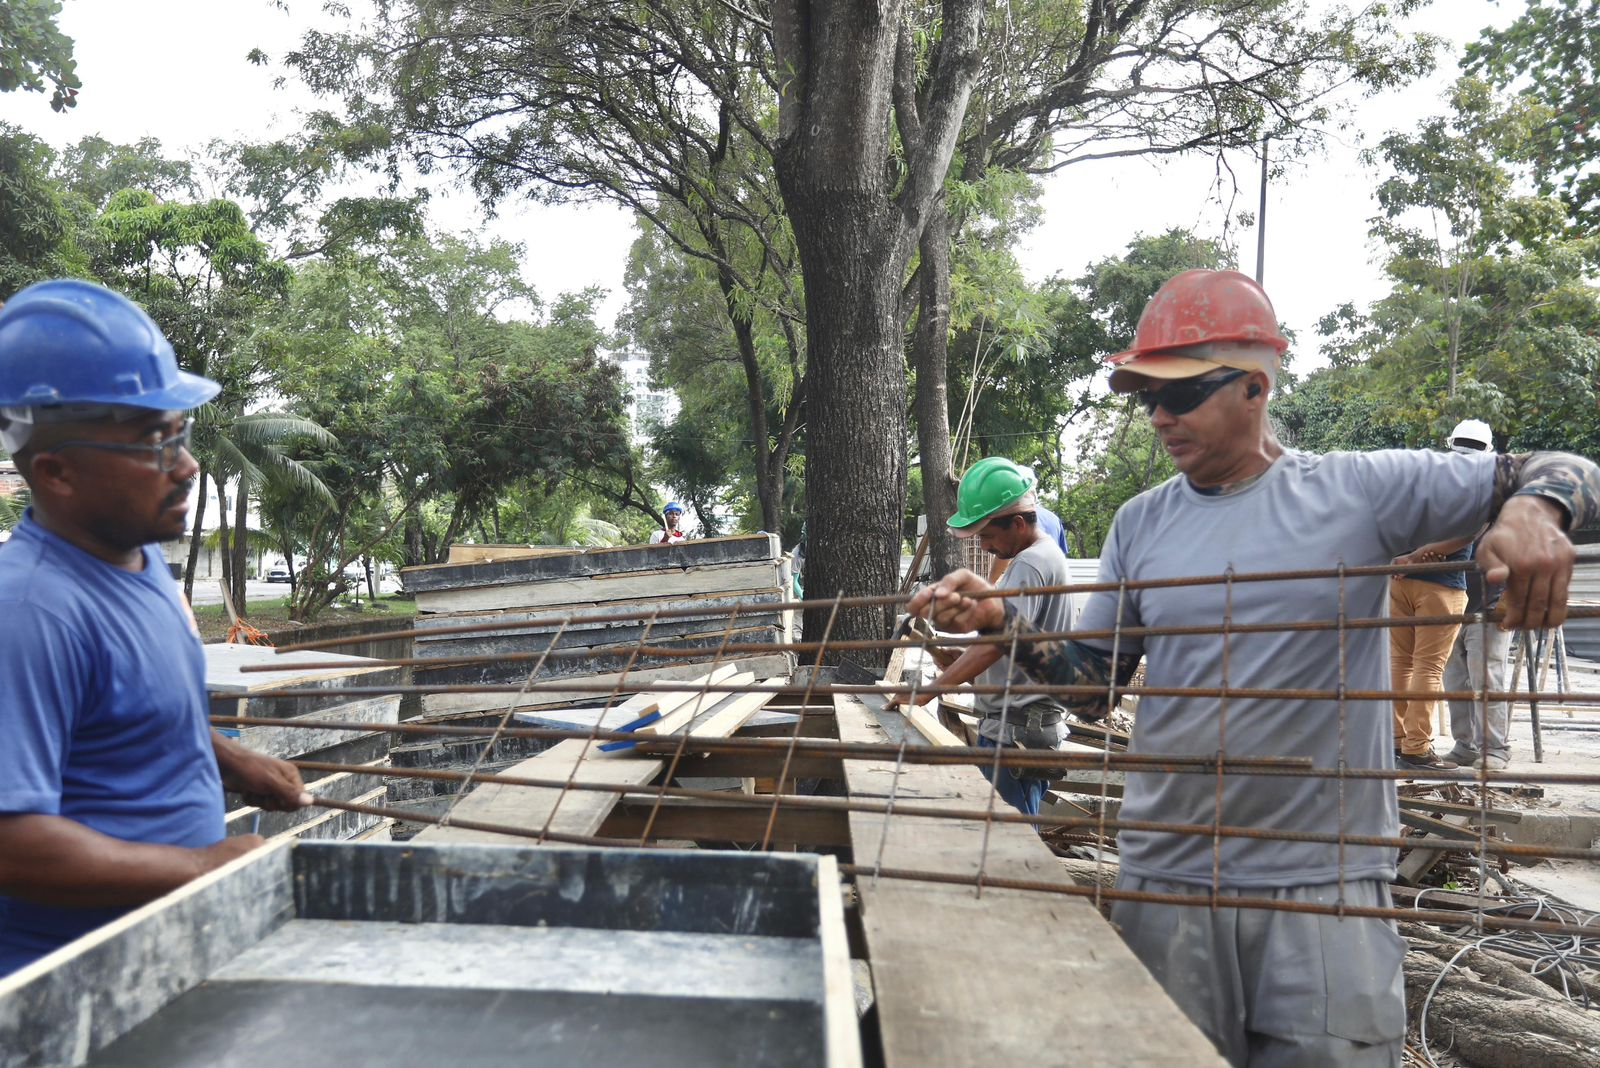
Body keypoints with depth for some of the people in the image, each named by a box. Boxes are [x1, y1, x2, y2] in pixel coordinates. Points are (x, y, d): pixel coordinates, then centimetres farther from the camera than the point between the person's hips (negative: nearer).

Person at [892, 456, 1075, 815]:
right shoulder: (1044, 555, 16)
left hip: (1015, 730, -10)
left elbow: (993, 644, -27)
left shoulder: (1030, 565, -17)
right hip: (1016, 724, 10)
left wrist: (928, 691, -28)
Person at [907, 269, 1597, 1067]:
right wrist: (1000, 622, -8)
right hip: (1166, 879, 3)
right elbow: (1091, 685, 7)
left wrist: (1533, 509, -23)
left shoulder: (1360, 491, -4)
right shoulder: (1140, 523, 5)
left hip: (1328, 884, -2)